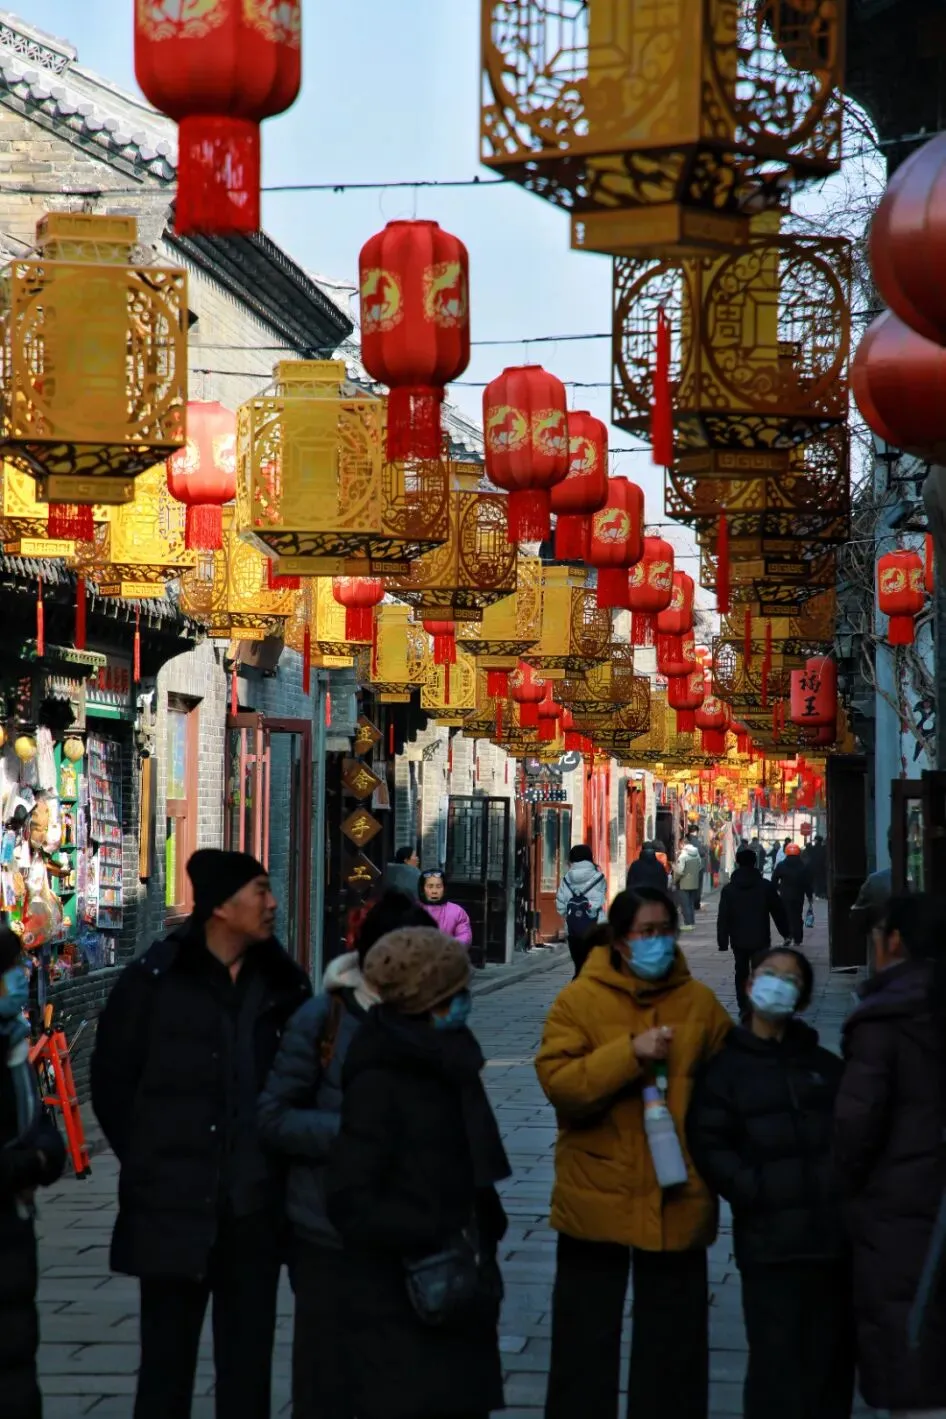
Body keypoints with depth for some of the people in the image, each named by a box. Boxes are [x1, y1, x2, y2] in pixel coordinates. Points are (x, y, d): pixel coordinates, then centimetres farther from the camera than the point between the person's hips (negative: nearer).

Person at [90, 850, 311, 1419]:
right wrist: (149, 1162, 2)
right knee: (167, 1360, 5)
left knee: (248, 1362, 9)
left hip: (257, 1207, 3)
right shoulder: (154, 980, -6)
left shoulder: (284, 983, 4)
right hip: (174, 1205, -3)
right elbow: (111, 1081, 1)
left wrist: (282, 1162, 4)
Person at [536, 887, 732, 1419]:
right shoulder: (580, 1000, -5)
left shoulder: (700, 1002, 3)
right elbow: (558, 1081, -16)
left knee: (674, 1339, 11)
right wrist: (630, 1053, -24)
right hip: (597, 1196, -2)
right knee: (586, 1338, 11)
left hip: (677, 1200, 2)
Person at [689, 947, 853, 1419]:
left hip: (834, 1239, 4)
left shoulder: (825, 1067, 15)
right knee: (777, 1367, -6)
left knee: (832, 1363, 8)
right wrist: (756, 1193, -15)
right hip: (769, 1244, -4)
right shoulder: (725, 1068, 5)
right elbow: (709, 1147, -3)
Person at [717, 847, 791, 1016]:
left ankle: (743, 1008, 11)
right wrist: (785, 932, 14)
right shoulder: (767, 886, -4)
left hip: (738, 940, 1)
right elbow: (778, 911, 2)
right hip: (761, 939, -1)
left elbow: (723, 918, -5)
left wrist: (723, 942, -2)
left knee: (741, 973, 12)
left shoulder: (728, 889, -2)